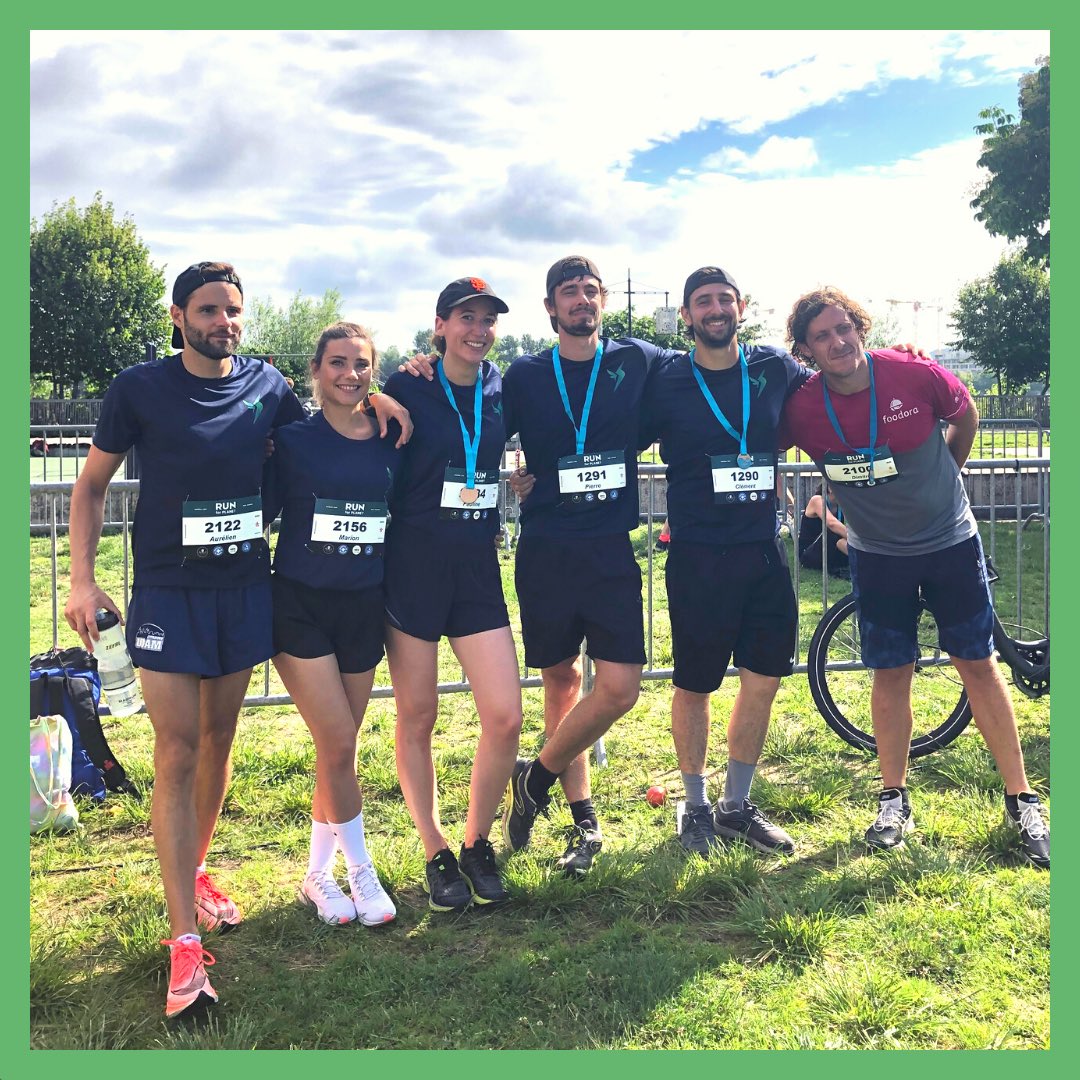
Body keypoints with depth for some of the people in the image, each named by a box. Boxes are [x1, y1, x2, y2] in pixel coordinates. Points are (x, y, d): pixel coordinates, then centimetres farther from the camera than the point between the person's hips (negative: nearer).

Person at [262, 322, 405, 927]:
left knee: (340, 748, 12)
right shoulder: (292, 439, -5)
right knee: (339, 743, -8)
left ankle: (319, 875, 29)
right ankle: (360, 871, 13)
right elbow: (262, 511, -5)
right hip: (301, 604, -3)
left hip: (365, 605, 3)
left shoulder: (391, 440, 3)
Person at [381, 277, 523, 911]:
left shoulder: (501, 393, 7)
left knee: (506, 718, -4)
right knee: (418, 718, 6)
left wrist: (496, 521, 12)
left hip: (478, 567, 3)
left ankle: (478, 845, 19)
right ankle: (437, 854, 24)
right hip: (414, 566, -3)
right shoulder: (407, 389, -5)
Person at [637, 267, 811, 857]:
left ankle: (736, 805, 26)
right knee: (694, 686, 6)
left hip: (764, 550, 4)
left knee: (764, 679, 8)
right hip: (698, 557, -3)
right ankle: (696, 807, 26)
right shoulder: (665, 383, -4)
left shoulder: (775, 368, 4)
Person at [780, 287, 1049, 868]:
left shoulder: (916, 375, -17)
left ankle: (1021, 800, 16)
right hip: (878, 554, 1)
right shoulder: (802, 407, -16)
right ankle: (894, 799, 21)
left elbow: (966, 415, 4)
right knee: (891, 673, 5)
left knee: (978, 664, 4)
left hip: (951, 541, 0)